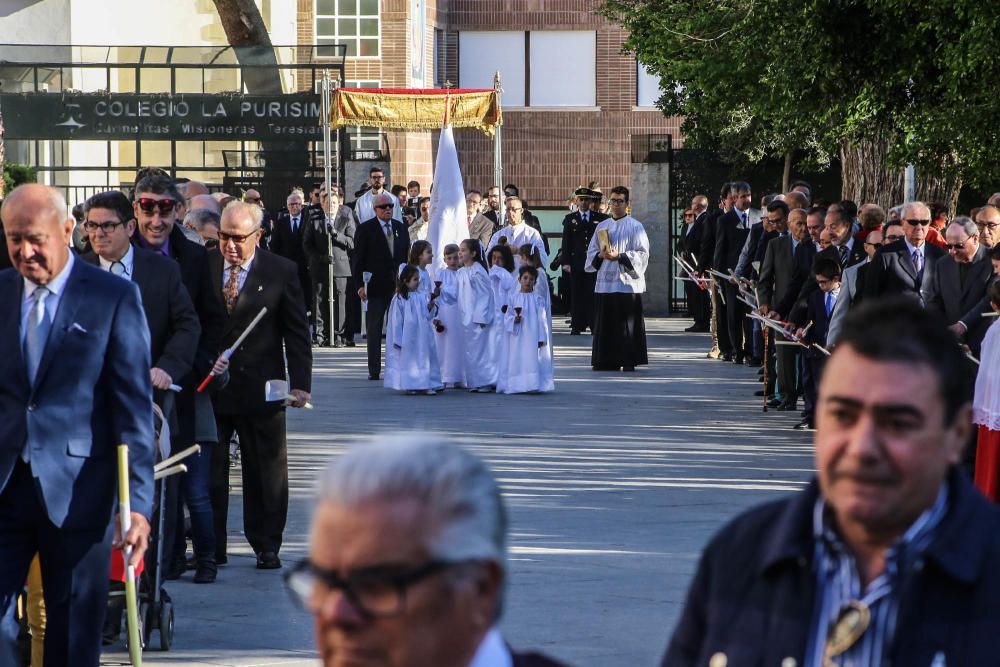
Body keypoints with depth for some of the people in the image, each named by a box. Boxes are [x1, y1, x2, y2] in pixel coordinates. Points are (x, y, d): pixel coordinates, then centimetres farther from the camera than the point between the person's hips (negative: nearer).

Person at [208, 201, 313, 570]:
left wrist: (300, 383, -6)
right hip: (208, 387, 1)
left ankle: (266, 546, 17)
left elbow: (297, 332, 1)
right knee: (208, 471, 4)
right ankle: (210, 547, 12)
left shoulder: (281, 272, -1)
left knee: (266, 471, 6)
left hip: (261, 390, -1)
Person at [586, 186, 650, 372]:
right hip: (605, 282, 4)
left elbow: (642, 254, -5)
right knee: (605, 324, 4)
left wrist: (619, 257, -15)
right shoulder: (602, 226, 15)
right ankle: (608, 361, 9)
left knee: (627, 324, -5)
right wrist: (600, 256, -6)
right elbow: (591, 252, 16)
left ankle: (629, 361, -1)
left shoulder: (635, 226, 1)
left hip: (627, 282, -4)